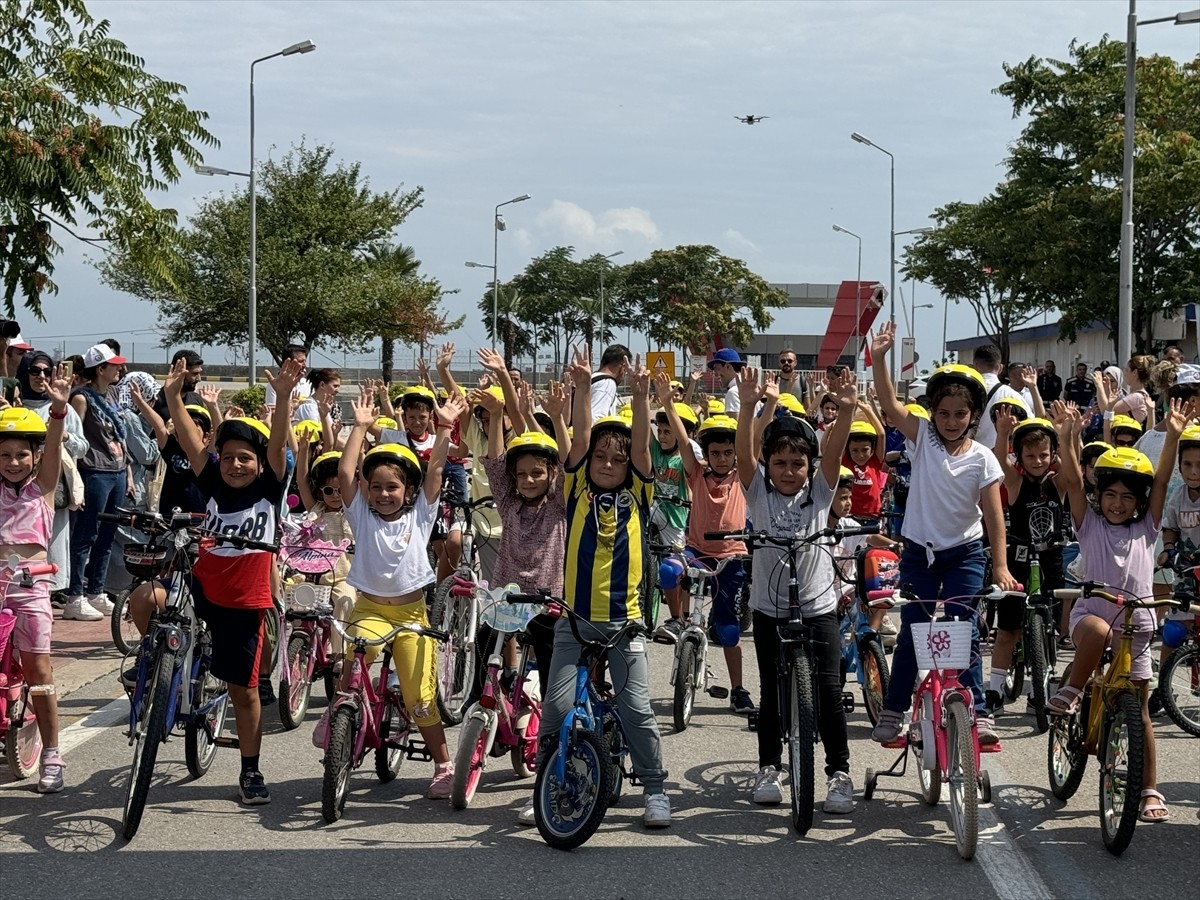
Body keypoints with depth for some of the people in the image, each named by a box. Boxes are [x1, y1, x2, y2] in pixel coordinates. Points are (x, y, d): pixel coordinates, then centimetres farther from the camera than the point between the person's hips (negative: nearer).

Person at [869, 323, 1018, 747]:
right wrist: (879, 358, -30)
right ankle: (892, 712, 13)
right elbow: (889, 404, -17)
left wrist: (1000, 566, -19)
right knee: (911, 633, 4)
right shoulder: (923, 437, -5)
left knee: (965, 634, -5)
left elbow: (994, 515, -11)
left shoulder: (982, 458, -9)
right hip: (919, 552, 1)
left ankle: (977, 713, -2)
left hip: (964, 555, -1)